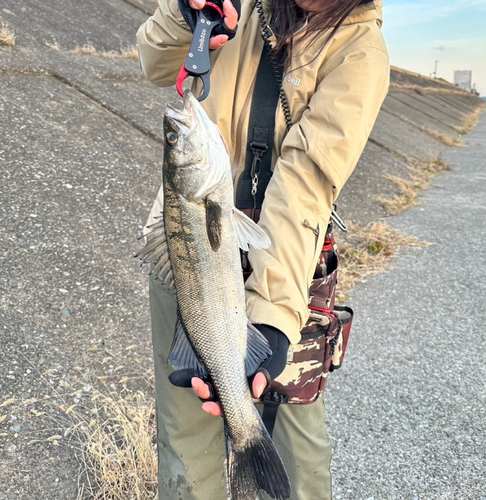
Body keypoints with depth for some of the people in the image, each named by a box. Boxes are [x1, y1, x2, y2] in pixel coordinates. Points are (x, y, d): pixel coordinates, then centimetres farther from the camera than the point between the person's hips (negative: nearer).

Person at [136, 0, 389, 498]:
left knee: (295, 413, 6)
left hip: (278, 256, -2)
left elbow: (307, 178, -24)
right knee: (186, 425, 8)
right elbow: (157, 67, 9)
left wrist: (274, 315, -36)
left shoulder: (360, 50, -10)